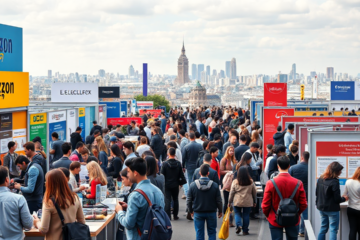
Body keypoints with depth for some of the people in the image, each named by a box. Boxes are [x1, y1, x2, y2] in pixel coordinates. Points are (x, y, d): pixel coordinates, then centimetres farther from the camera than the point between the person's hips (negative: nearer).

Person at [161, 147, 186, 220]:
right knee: (175, 200, 14)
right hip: (175, 185, 3)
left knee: (167, 200, 2)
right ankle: (175, 215, 17)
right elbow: (181, 174, 0)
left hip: (167, 185, -3)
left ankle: (168, 216, -1)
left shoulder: (165, 163, -14)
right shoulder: (178, 163, -5)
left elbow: (162, 174, -10)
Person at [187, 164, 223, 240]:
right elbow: (219, 200, -6)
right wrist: (220, 211, 10)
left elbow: (188, 201, -4)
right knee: (212, 232, 12)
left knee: (199, 234, 9)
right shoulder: (214, 185, -13)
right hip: (211, 213, 0)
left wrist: (191, 211, 12)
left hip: (198, 213, 1)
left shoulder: (193, 185, -11)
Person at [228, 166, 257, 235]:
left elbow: (231, 193, -1)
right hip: (248, 202, 1)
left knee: (237, 214, 14)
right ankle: (245, 231, 12)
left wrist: (229, 202, 9)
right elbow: (254, 193, 7)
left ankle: (238, 225, -8)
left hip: (237, 202, -1)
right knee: (246, 215, 9)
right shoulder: (251, 182, -2)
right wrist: (254, 201, 19)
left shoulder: (235, 182, -7)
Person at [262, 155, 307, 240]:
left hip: (275, 220, -1)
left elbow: (265, 205, -10)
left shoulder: (271, 183, -14)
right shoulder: (298, 183, -10)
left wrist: (267, 215, 10)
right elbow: (303, 204, -6)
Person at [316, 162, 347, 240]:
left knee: (323, 228, 19)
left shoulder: (320, 179, 1)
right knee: (333, 230, 2)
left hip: (322, 208, 7)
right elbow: (337, 199, -18)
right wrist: (344, 198, 1)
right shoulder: (334, 182, -21)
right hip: (332, 209, -7)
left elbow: (317, 193, 10)